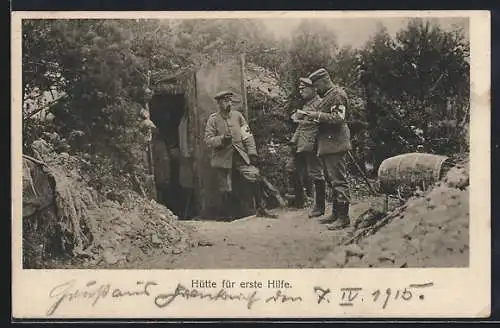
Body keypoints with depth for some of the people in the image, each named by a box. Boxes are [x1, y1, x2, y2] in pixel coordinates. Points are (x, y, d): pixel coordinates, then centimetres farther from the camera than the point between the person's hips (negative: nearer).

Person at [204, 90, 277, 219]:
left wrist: (252, 153, -2)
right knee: (226, 190, 1)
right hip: (223, 158, -2)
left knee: (256, 177, -10)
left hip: (240, 155, 3)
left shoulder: (237, 115, 8)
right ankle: (227, 215, 17)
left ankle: (261, 209, 0)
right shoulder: (213, 119, -1)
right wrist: (222, 139, -22)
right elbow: (208, 140, -4)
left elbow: (247, 135, 8)